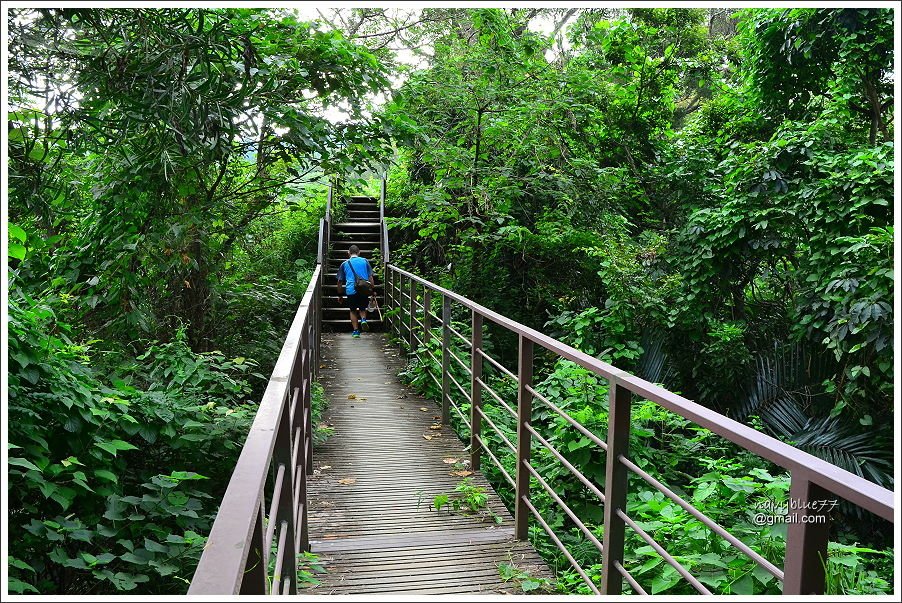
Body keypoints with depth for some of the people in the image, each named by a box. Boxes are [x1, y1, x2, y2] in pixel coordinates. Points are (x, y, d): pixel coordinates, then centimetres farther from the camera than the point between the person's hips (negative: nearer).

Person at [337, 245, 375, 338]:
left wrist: (340, 295, 22)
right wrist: (373, 290, 9)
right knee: (362, 308, 21)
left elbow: (340, 281, 14)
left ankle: (356, 331, 10)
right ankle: (363, 319, -9)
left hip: (351, 290, 0)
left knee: (353, 311, 16)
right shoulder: (365, 261, 10)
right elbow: (370, 277, 6)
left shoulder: (344, 264, 12)